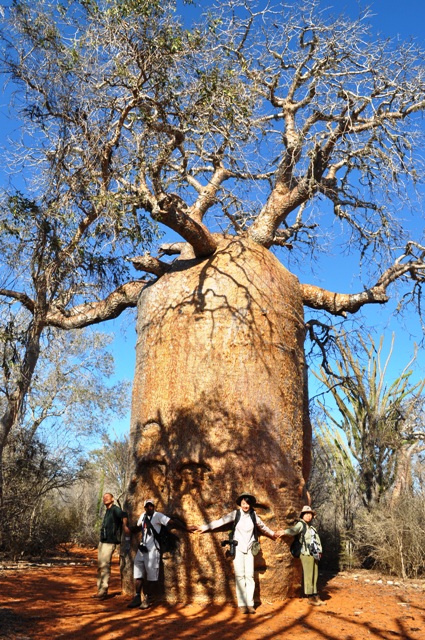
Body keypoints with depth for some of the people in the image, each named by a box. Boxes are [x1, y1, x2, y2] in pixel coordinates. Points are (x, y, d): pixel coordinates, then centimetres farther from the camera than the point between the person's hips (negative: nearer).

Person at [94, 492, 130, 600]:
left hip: (109, 543, -9)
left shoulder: (115, 509, -11)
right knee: (100, 567, 12)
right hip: (102, 542, 9)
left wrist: (125, 526, -44)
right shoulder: (107, 512, 18)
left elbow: (124, 515, -31)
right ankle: (100, 590, 19)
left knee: (105, 566, -9)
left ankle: (103, 591, -5)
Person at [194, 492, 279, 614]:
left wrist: (272, 534, 34)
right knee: (239, 576, -5)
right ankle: (242, 604, -1)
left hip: (249, 548, 2)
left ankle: (250, 604, 1)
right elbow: (220, 521, -8)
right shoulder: (235, 514, -6)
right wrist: (205, 527, -12)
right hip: (238, 548, -2)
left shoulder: (253, 515, 2)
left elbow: (262, 526, 20)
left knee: (249, 576, -3)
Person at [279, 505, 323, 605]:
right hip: (306, 554, -8)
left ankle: (315, 595, 19)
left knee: (315, 576, 12)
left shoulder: (312, 528, 21)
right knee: (308, 575, -5)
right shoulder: (301, 524, -4)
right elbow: (294, 530, -24)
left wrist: (319, 551, 8)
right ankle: (310, 597, 1)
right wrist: (285, 531, -44)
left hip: (314, 554, 8)